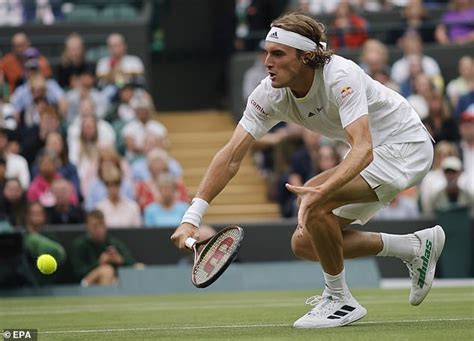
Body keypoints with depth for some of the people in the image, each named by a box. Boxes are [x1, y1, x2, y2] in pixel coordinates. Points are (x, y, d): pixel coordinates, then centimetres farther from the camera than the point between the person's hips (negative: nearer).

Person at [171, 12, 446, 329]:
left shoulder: (341, 77, -32)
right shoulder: (270, 94, -12)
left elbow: (363, 148, -43)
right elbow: (231, 157, -12)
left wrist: (321, 192, -59)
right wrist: (192, 218, -22)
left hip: (405, 146, -9)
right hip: (369, 152, 9)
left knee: (314, 201, -30)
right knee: (304, 244, 5)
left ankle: (341, 300, -11)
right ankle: (416, 247, 17)